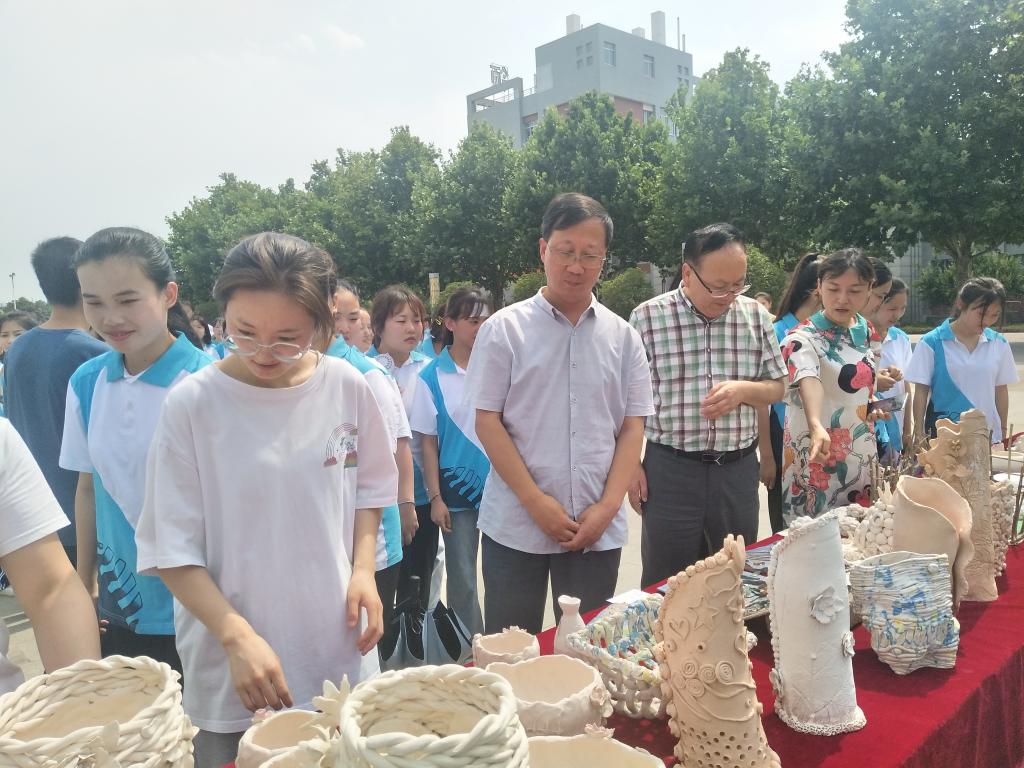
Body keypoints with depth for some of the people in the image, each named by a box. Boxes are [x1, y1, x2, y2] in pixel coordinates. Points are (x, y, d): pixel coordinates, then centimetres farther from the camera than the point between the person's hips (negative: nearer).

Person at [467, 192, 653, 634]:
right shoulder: (504, 329, -2)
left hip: (599, 530, 2)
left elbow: (633, 428, 5)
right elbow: (487, 422, -5)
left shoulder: (622, 337, 6)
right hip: (515, 527, -2)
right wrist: (537, 502, -12)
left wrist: (607, 507, -7)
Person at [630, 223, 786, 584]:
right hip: (669, 469, -3)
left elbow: (776, 388, 11)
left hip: (738, 469, 3)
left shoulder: (755, 315, 4)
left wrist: (742, 389, -11)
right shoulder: (647, 317, -6)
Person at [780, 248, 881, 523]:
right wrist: (817, 426, -55)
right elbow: (808, 381, -38)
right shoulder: (802, 339, -17)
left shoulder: (864, 330, 7)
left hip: (861, 459, 7)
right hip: (817, 463, -7)